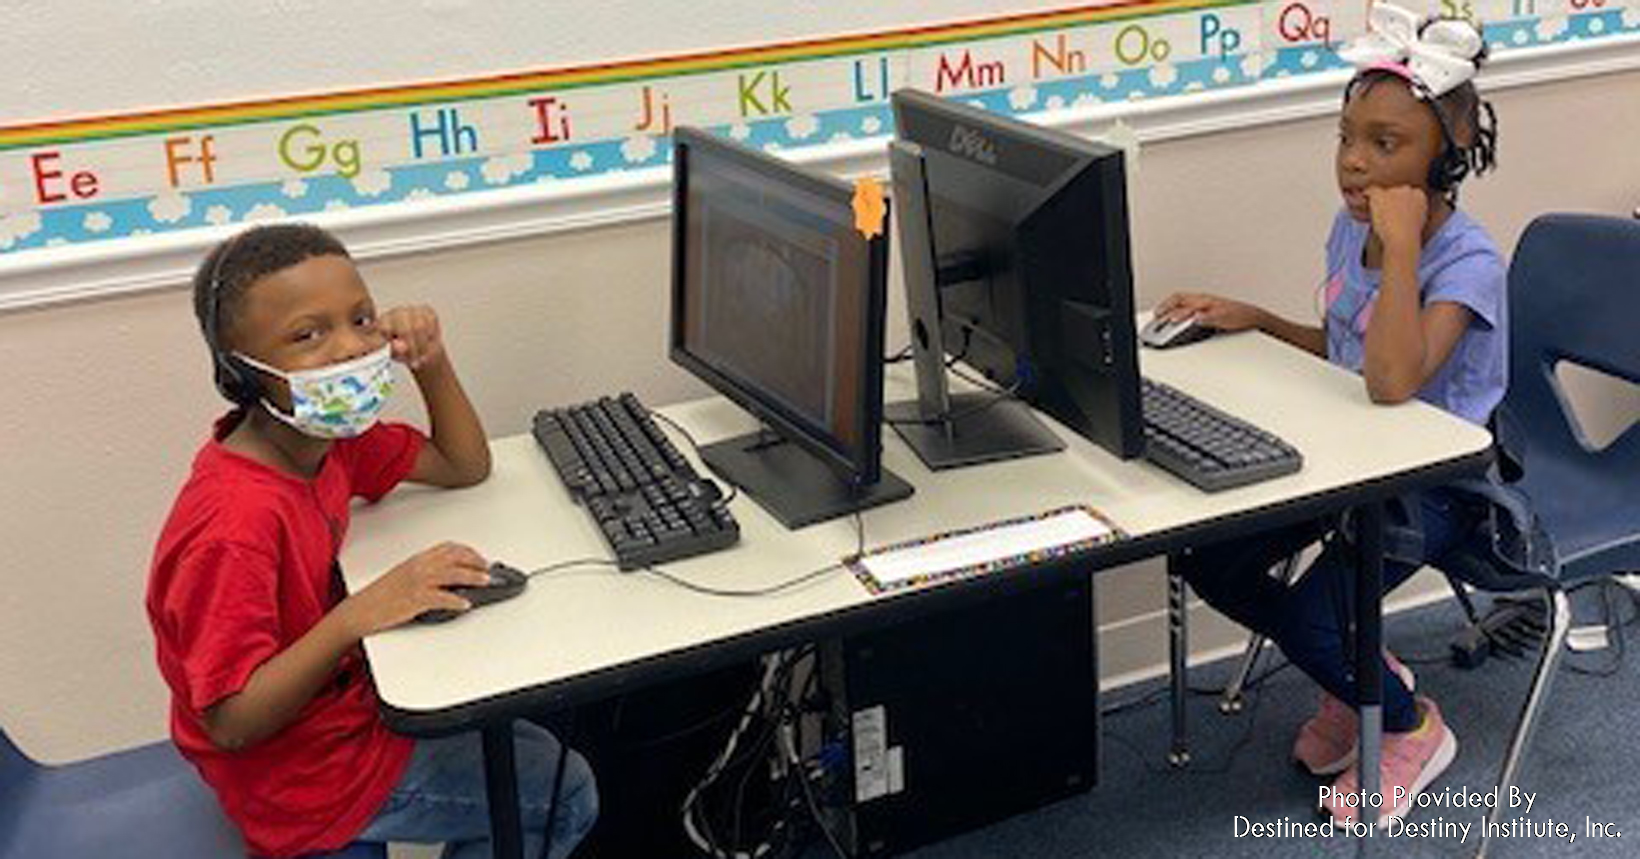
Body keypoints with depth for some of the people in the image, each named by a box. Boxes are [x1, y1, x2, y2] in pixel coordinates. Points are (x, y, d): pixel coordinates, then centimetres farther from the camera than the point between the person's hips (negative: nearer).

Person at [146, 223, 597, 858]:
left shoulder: (327, 436, -6)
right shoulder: (235, 525, -32)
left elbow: (465, 467, 5)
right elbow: (230, 723, -30)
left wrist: (431, 363, -10)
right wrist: (358, 615, -39)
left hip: (340, 699, 8)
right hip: (299, 779, -8)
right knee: (565, 792, 2)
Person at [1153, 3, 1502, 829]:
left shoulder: (1469, 262, -22)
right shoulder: (1350, 227, 0)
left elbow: (1393, 382, -39)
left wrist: (1403, 244, -35)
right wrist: (1256, 319, 3)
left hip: (1431, 480, -7)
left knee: (1309, 620, -22)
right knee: (1210, 561, -6)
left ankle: (1411, 727, 13)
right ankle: (1361, 674, 19)